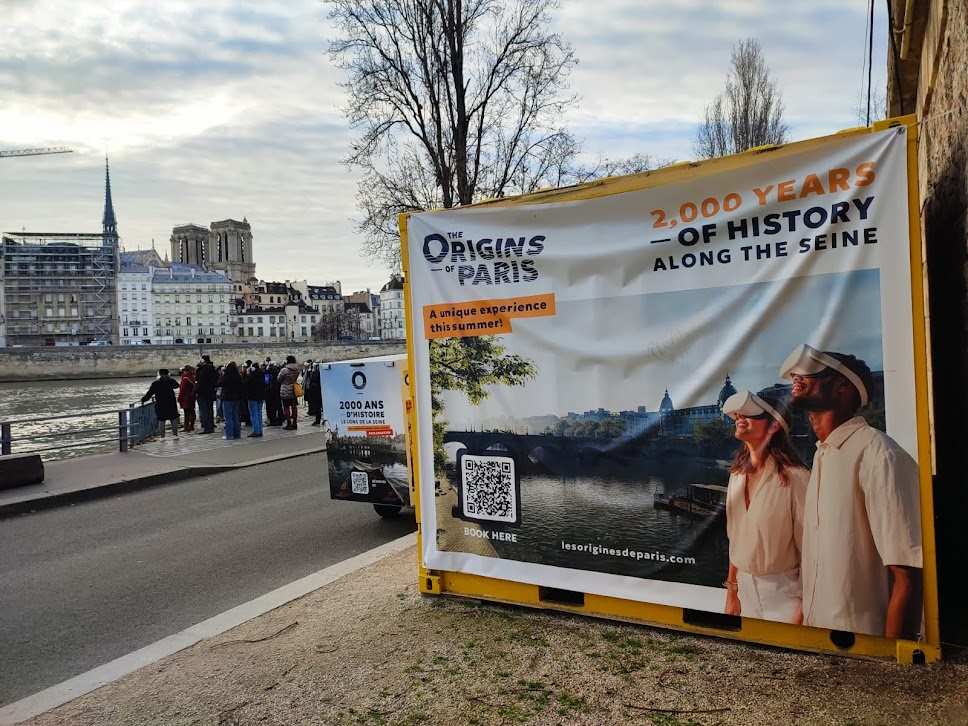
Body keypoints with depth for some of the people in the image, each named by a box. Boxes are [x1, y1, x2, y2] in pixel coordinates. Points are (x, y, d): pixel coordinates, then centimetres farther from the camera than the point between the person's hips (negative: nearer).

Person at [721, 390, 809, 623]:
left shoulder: (794, 477, -19)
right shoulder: (737, 475, 3)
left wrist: (804, 610, -15)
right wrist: (732, 592, 11)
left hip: (784, 591, -6)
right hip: (746, 588, 6)